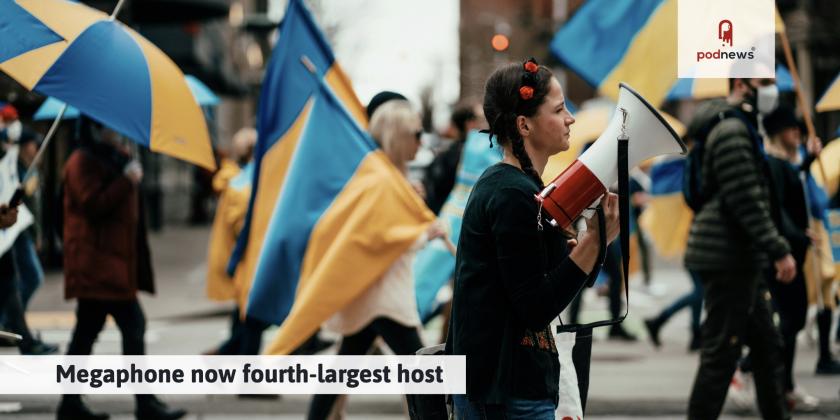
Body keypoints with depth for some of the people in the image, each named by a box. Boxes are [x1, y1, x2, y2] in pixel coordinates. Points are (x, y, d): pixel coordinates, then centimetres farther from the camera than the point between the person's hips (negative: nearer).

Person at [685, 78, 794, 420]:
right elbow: (746, 201, -21)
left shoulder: (742, 128, 18)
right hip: (727, 259, -11)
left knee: (767, 346, 13)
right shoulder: (731, 131, -15)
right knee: (722, 349, -6)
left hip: (740, 260, 11)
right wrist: (778, 251, -21)